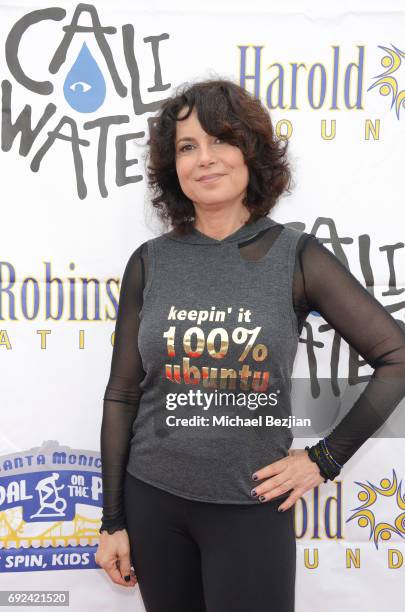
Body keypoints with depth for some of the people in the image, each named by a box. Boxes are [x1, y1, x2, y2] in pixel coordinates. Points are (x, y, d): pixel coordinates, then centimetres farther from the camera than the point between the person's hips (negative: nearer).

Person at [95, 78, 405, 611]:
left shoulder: (297, 256, -8)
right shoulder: (150, 262, -3)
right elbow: (122, 396, 2)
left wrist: (325, 457, -6)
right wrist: (113, 520, 4)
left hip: (252, 507, -2)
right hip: (153, 502, 2)